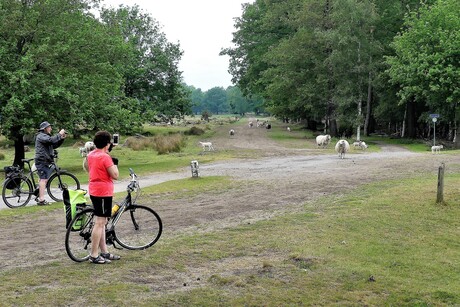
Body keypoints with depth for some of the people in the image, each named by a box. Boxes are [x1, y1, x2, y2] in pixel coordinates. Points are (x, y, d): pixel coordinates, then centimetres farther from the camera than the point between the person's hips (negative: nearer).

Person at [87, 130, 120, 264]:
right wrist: (115, 163, -2)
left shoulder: (91, 155, 9)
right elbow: (115, 175, -18)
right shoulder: (105, 157, -17)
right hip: (103, 192, -10)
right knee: (100, 223, -5)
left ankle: (104, 252, 22)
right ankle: (94, 255, -3)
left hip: (94, 191, 10)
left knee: (102, 222, 15)